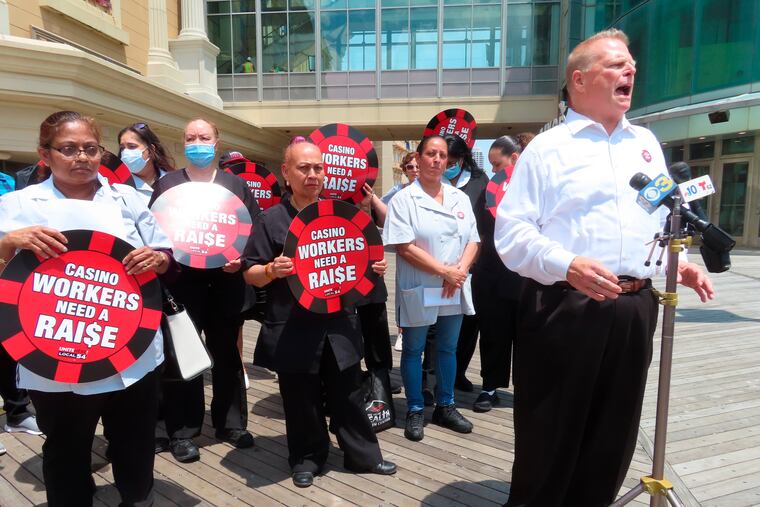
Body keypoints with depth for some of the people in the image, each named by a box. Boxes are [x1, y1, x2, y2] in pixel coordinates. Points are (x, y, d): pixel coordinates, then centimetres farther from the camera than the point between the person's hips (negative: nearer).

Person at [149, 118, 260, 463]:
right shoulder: (166, 184, 9)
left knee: (227, 353, 11)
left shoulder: (235, 184, 10)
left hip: (225, 280, 1)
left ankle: (231, 423, 24)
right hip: (181, 280, -1)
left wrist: (241, 258, -11)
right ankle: (182, 432, 17)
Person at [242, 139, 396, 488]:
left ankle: (363, 454, 32)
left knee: (348, 395, 15)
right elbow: (250, 275, -4)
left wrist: (372, 267, -4)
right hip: (293, 330, -3)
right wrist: (271, 270, -25)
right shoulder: (271, 220, -5)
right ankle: (306, 458, 33)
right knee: (302, 401, 11)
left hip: (338, 324, 3)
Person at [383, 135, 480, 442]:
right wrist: (444, 271, -17)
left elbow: (473, 240, 7)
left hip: (454, 289, 5)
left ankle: (445, 407, 30)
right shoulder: (404, 199, -6)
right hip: (418, 289, -4)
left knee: (448, 348, 15)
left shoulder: (460, 198, 9)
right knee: (414, 350, 8)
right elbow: (404, 246, -15)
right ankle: (415, 411, 22)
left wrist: (460, 270, -11)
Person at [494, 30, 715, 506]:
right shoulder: (547, 147, -3)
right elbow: (511, 232, -9)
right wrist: (567, 265, -23)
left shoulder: (646, 143, 16)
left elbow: (664, 219, 22)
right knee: (550, 434, 7)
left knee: (614, 430, 17)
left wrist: (677, 260, 4)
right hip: (563, 309, -5)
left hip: (634, 310, 6)